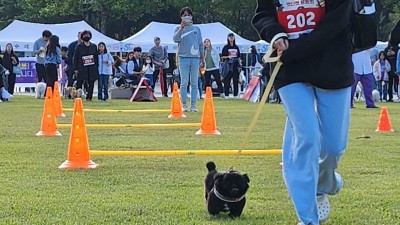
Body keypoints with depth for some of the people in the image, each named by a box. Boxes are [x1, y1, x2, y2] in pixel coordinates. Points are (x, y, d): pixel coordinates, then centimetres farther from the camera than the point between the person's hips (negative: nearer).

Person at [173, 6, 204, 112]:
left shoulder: (196, 29, 14)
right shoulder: (179, 28, 8)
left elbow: (200, 44, 16)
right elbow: (175, 39, -12)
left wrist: (202, 57, 12)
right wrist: (181, 27, -19)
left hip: (195, 58, 2)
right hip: (183, 58, -2)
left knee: (194, 83, 2)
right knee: (184, 82, -3)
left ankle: (193, 105, 4)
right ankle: (184, 104, 1)